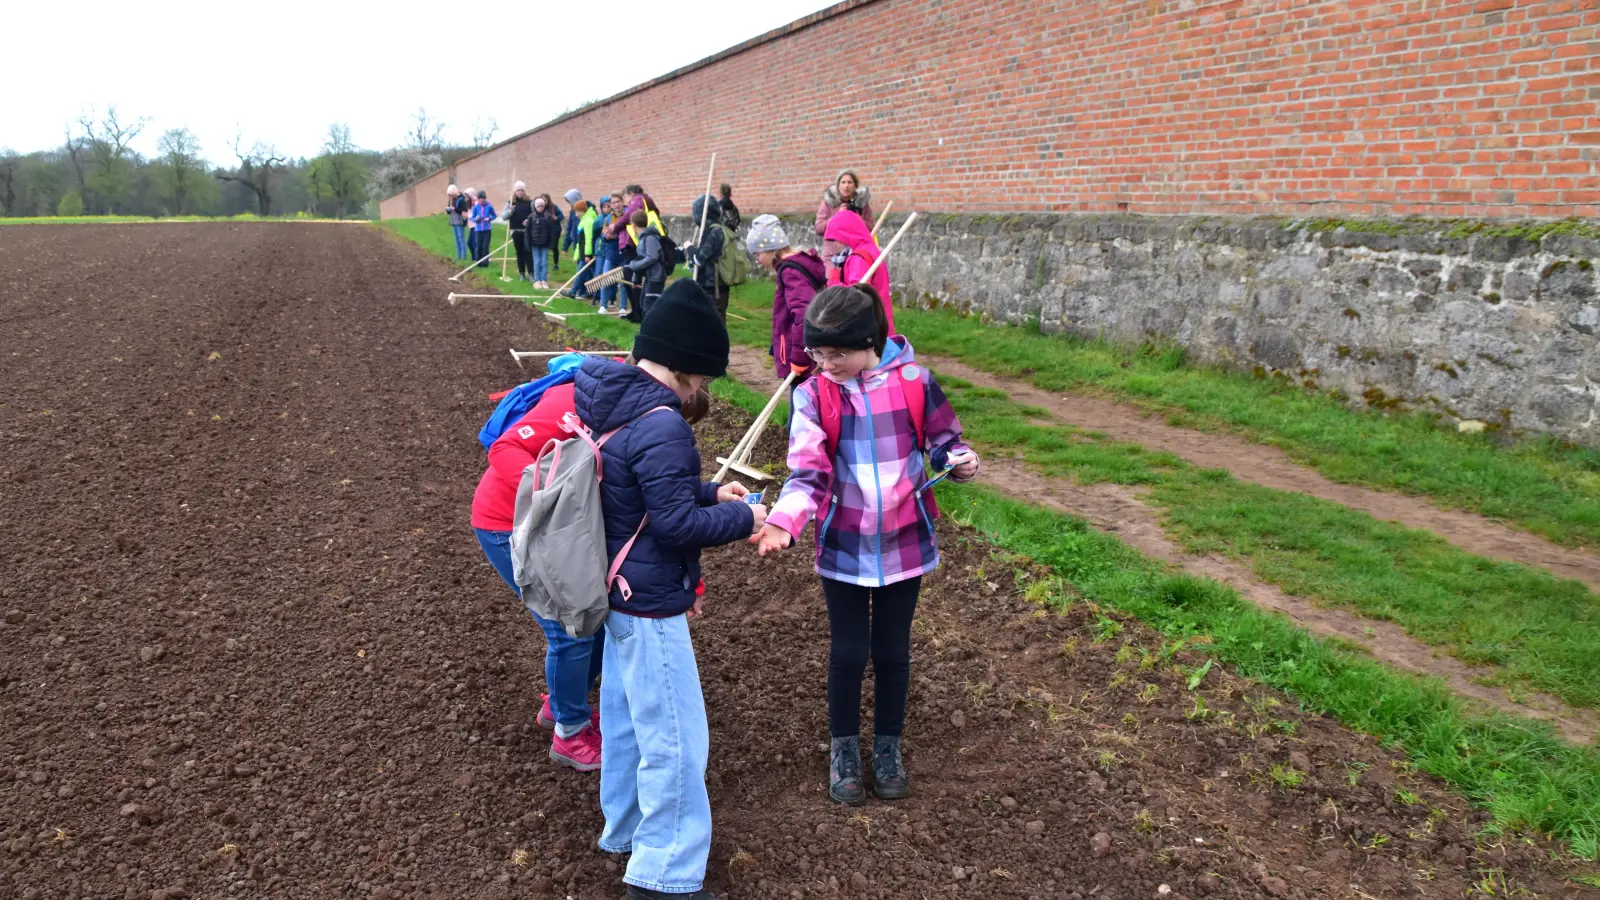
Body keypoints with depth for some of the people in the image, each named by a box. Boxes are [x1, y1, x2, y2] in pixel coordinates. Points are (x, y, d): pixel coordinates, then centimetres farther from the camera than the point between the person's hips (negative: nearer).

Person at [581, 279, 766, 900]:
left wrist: (709, 491, 9)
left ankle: (626, 829, 40)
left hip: (619, 590, 10)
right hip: (651, 603, -10)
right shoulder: (660, 427, -26)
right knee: (675, 738, 1)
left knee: (627, 717, 23)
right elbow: (677, 523, -24)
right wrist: (742, 518, -10)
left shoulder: (613, 406, 5)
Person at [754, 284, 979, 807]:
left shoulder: (913, 381, -11)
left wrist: (961, 461, -18)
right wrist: (784, 521, -32)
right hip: (843, 548, 0)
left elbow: (943, 441, 4)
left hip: (903, 545, 1)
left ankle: (888, 748, 36)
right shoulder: (813, 395, -11)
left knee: (892, 651, 14)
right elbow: (808, 473, -15)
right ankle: (844, 751, 33)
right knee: (848, 653, 10)